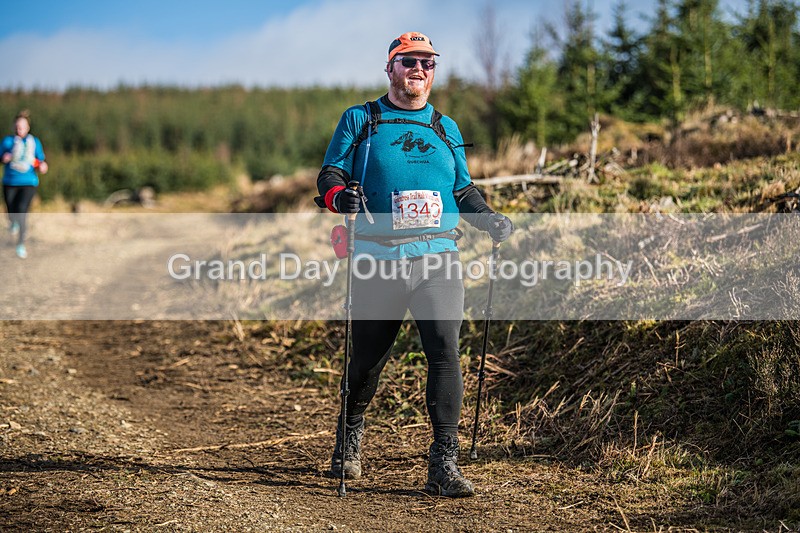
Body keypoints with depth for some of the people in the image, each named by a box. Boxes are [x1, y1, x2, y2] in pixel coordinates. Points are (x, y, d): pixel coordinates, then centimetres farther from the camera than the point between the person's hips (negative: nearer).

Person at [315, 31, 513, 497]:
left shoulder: (447, 129, 18)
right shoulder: (360, 121, 9)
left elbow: (463, 191, 23)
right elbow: (330, 174, 4)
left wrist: (490, 219, 5)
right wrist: (339, 195, -19)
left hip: (438, 257, 2)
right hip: (380, 260, -1)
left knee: (446, 352, -14)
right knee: (368, 357, 8)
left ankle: (445, 464, -15)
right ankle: (351, 432, 38)